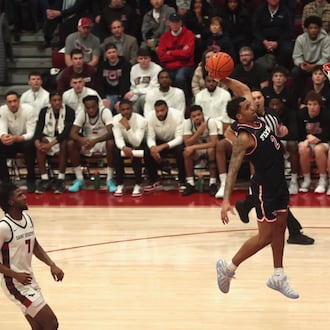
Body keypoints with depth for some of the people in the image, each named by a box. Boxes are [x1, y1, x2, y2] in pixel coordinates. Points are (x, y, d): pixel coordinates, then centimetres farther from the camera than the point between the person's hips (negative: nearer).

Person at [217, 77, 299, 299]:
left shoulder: (258, 120, -1)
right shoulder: (244, 137, -24)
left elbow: (244, 89, 11)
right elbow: (234, 168, -30)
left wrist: (224, 79, -4)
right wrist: (226, 200, -39)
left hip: (279, 182, 8)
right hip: (265, 188, -8)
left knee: (280, 229, 14)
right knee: (265, 236, -1)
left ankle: (278, 277, 25)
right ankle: (228, 268, 14)